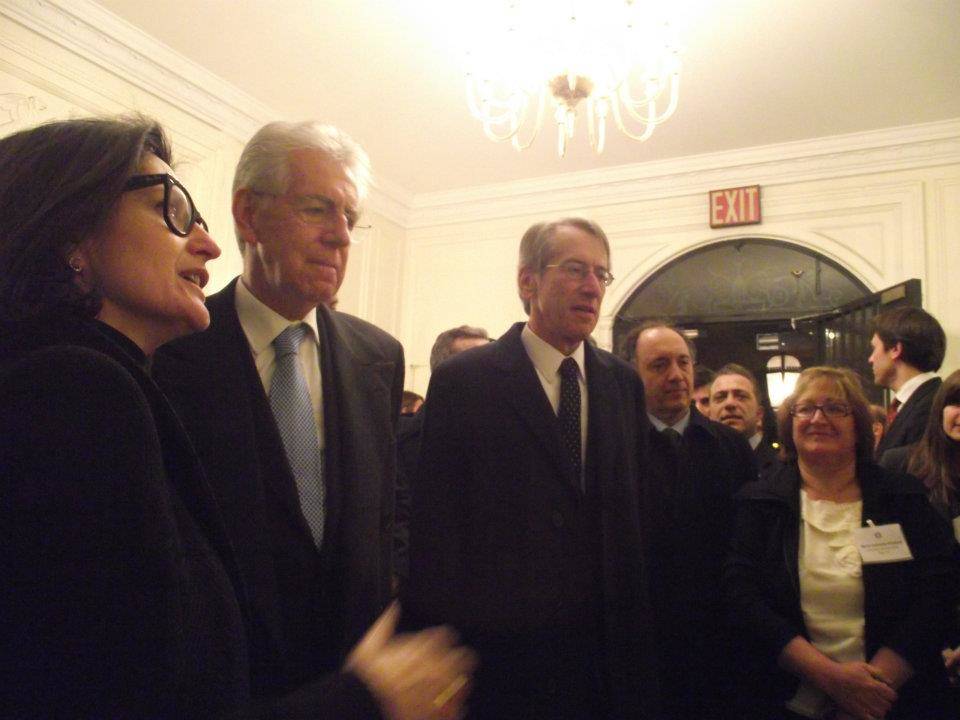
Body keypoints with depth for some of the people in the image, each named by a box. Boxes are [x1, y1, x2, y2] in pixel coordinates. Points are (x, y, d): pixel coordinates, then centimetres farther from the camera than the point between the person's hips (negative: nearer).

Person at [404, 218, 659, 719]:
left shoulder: (623, 383, 5)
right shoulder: (461, 381, -10)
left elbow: (634, 504, 8)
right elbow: (435, 523, -10)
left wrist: (634, 618, 7)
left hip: (607, 641, 5)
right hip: (501, 643, -4)